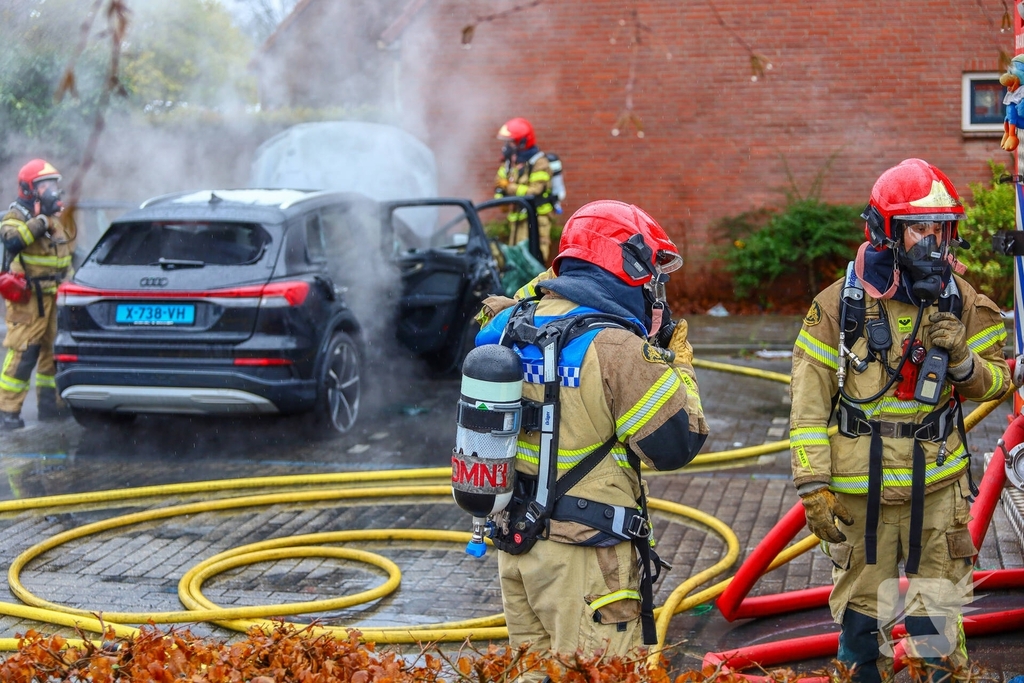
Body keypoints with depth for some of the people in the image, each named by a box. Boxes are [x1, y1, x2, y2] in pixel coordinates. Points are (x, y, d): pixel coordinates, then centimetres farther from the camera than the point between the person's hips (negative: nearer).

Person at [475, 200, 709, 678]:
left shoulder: (512, 324, 2)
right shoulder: (617, 348, -19)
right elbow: (676, 444, -13)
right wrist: (678, 365, 1)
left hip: (513, 545, 8)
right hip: (585, 559, -8)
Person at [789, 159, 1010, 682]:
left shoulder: (962, 304, 1)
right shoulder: (839, 305, -7)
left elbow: (996, 381, 11)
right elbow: (809, 403, -5)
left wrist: (962, 359, -12)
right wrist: (812, 485, -9)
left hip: (938, 484, 2)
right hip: (859, 487, -2)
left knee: (938, 616, 7)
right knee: (864, 610, 8)